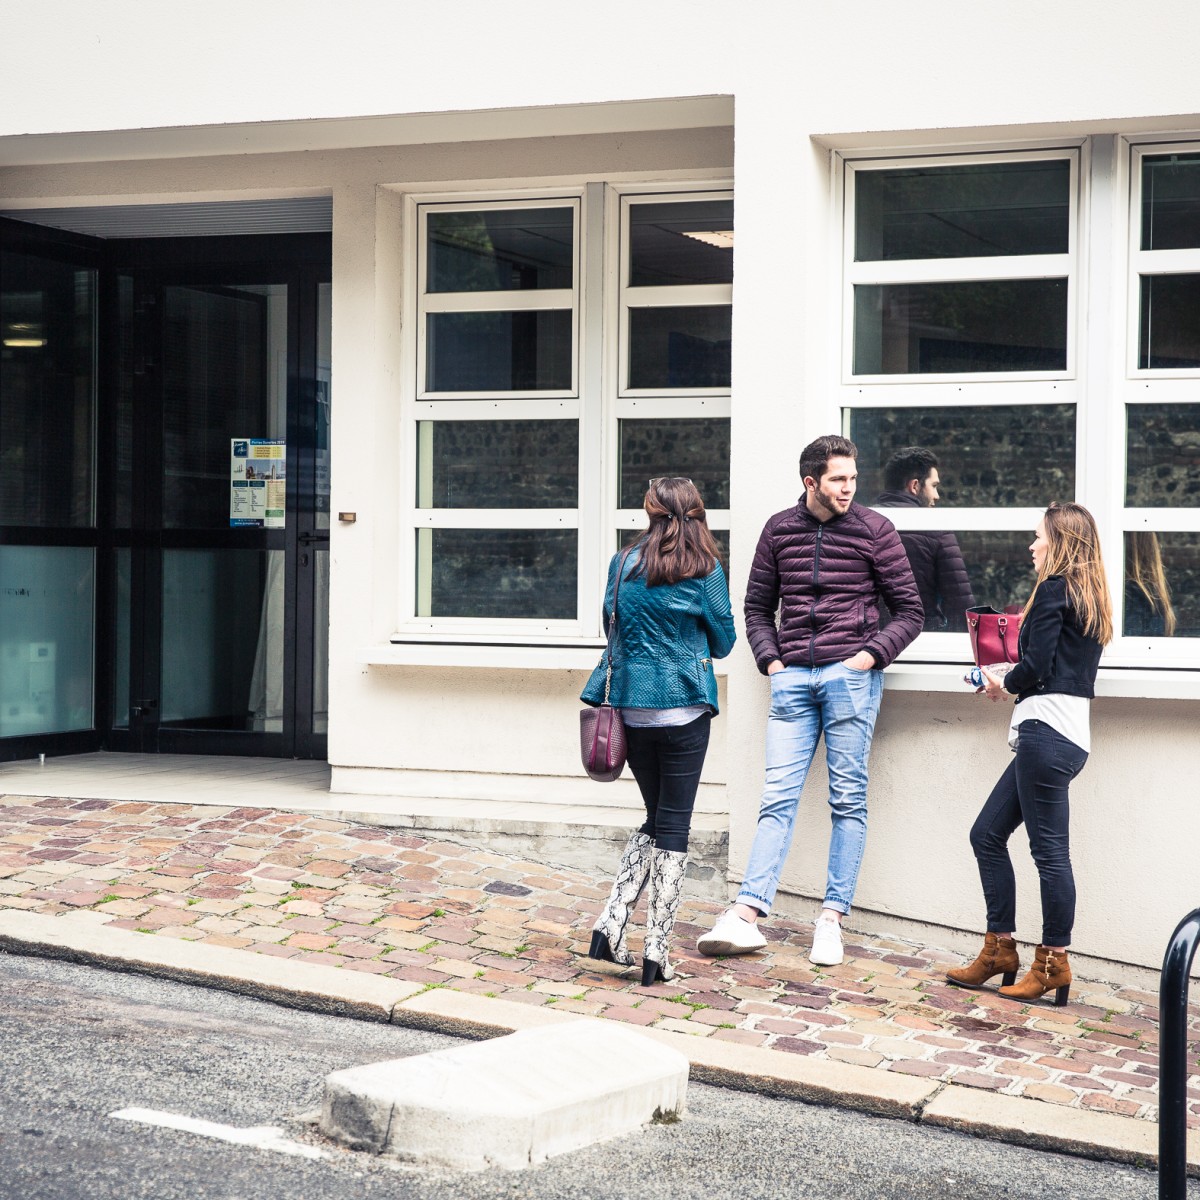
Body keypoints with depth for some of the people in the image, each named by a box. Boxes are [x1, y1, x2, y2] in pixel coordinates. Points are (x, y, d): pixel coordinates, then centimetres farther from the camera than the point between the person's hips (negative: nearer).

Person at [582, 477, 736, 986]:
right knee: (674, 825, 2)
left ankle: (611, 924, 6)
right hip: (685, 707, -4)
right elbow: (723, 641, 5)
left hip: (631, 708, 4)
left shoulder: (623, 565, 3)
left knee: (655, 819, 17)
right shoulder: (704, 571, -5)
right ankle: (656, 952, 1)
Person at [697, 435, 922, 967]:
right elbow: (758, 606, 19)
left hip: (851, 676, -2)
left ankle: (832, 919, 6)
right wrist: (770, 660, 5)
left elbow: (908, 610, 5)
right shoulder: (779, 529, 11)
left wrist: (871, 654, -7)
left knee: (848, 799, 1)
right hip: (793, 678, 2)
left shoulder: (874, 529, 3)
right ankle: (745, 917, -8)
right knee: (778, 797, -3)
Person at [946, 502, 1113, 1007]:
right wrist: (1014, 684, 15)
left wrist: (1004, 686, 4)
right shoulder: (1090, 598, 20)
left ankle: (1053, 964, -3)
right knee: (987, 834, 12)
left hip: (1047, 731, -10)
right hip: (1070, 733, 10)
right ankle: (999, 950, 14)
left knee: (1048, 847, -7)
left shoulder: (1054, 589, -6)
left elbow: (1035, 665, -13)